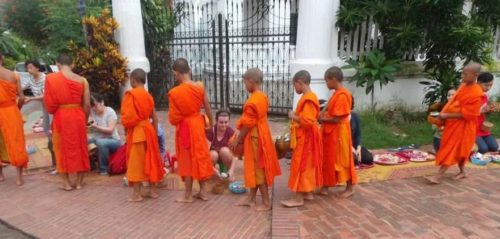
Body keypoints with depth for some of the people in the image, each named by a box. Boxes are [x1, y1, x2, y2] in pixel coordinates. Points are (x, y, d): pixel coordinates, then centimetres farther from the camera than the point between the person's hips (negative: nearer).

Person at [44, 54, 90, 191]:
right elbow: (87, 104, -1)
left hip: (60, 117, -2)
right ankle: (79, 182, 20)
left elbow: (49, 103, -5)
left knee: (62, 148, 12)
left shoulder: (51, 78, -6)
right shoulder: (81, 80, -1)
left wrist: (52, 111, 16)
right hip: (78, 116, 2)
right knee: (79, 148, 12)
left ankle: (66, 183, 19)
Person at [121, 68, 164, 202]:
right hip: (148, 129, 6)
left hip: (136, 131, -6)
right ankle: (153, 190, 20)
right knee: (150, 160, 11)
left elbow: (128, 116, -17)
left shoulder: (131, 94, -10)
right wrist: (154, 132, 15)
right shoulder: (149, 96, 9)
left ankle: (137, 194, 6)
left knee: (136, 161, 0)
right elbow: (154, 118, 9)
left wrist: (125, 125, 0)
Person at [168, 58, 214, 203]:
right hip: (198, 124, 4)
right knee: (200, 156, 14)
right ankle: (203, 192, 24)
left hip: (184, 127, -4)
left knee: (187, 159, 6)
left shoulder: (174, 92, -16)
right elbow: (208, 109, 3)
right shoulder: (200, 87, -5)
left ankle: (188, 196, 19)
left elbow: (173, 118, -12)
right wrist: (210, 124, 19)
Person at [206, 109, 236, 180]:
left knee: (224, 150, -33)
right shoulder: (210, 131, -23)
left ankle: (226, 173, -7)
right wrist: (215, 170, -37)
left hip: (225, 158, 1)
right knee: (213, 154, -35)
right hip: (213, 156, 0)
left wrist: (231, 170, -40)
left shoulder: (231, 132, -21)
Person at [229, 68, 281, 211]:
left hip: (254, 138, -10)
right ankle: (251, 199, 27)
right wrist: (240, 138, 17)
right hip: (261, 135, 10)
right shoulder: (263, 97, 8)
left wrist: (237, 140, -11)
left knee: (257, 169, 0)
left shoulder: (252, 101, -21)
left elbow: (248, 124, -20)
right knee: (256, 168, 15)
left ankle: (266, 202, 10)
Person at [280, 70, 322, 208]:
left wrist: (293, 117, -18)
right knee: (307, 165, 16)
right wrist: (296, 115, 10)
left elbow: (308, 121, -28)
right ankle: (308, 193, 26)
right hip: (305, 137, 10)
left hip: (305, 139, -10)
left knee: (300, 166, -4)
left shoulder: (307, 99, -21)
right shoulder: (309, 97, 11)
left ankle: (298, 199, 4)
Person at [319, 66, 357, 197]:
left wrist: (323, 119, -11)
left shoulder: (342, 95, -20)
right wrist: (323, 116, 0)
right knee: (328, 159, 14)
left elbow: (337, 119, -22)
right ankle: (326, 185, 25)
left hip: (338, 133, -10)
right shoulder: (337, 94, 11)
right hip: (330, 133, 10)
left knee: (342, 160, 3)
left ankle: (350, 188, 19)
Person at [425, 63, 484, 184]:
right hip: (453, 123, 8)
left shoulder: (477, 94, -22)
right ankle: (462, 171, 35)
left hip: (462, 127, -8)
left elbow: (465, 115, -23)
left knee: (450, 150, -6)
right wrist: (444, 114, 1)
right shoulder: (463, 85, 4)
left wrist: (446, 116, -23)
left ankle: (438, 176, -3)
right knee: (457, 150, 18)